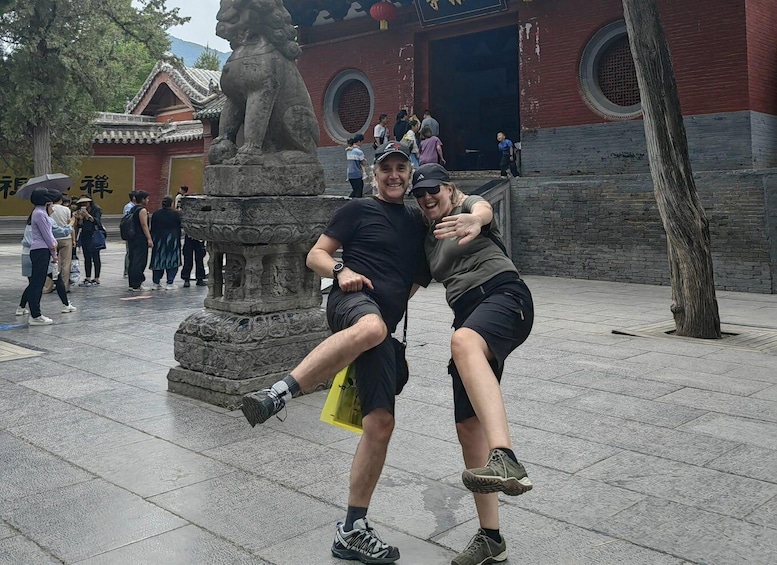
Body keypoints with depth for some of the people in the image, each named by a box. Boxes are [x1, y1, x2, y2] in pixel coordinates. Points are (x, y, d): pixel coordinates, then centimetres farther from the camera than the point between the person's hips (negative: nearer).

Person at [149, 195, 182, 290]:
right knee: (172, 260, 2)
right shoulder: (176, 214, -5)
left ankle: (156, 283, 11)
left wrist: (152, 240, 12)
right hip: (171, 240, -4)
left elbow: (152, 229, 8)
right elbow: (179, 228, 0)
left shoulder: (155, 214, 4)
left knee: (158, 261, 9)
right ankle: (170, 283, -1)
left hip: (158, 240, 4)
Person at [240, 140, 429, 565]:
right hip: (353, 301, -5)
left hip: (384, 324, 6)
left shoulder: (417, 221, 26)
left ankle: (352, 531, 7)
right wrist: (341, 270, -13)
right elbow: (315, 255, 6)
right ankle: (279, 392, -46)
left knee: (380, 424, -2)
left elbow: (418, 275, 39)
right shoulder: (358, 210, 9)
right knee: (370, 327, -45)